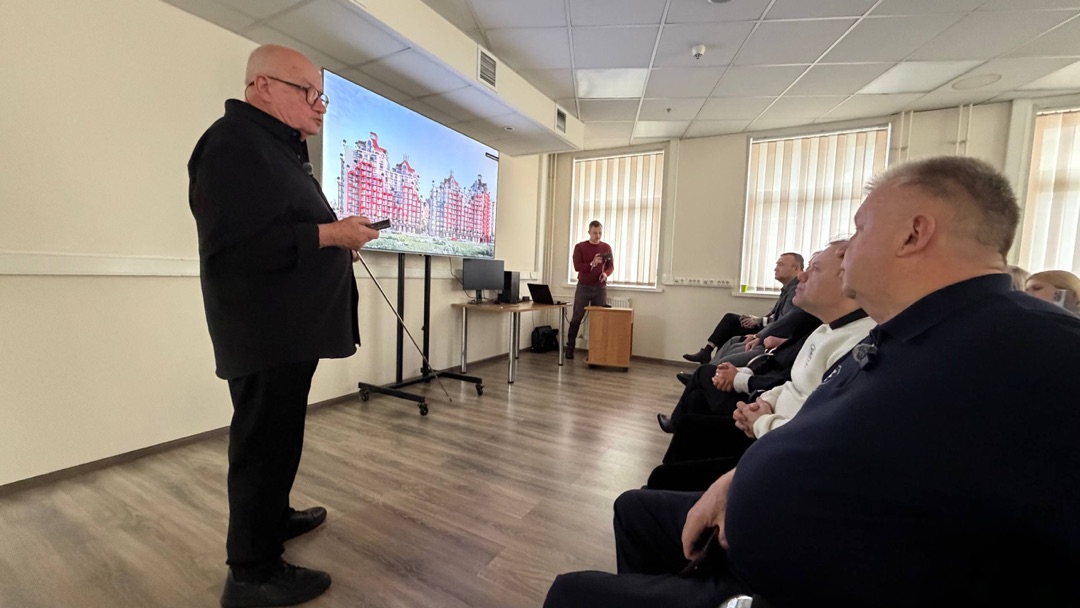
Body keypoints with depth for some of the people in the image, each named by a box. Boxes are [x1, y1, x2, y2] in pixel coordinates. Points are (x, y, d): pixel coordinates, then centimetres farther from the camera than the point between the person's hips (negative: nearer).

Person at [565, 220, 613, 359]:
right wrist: (592, 263, -23)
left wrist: (606, 273, -12)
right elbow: (577, 266, -9)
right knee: (577, 318, 2)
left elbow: (611, 266, 10)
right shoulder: (580, 247, -1)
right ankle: (570, 347, 10)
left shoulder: (606, 247, 8)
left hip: (600, 288, 2)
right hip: (583, 287, -2)